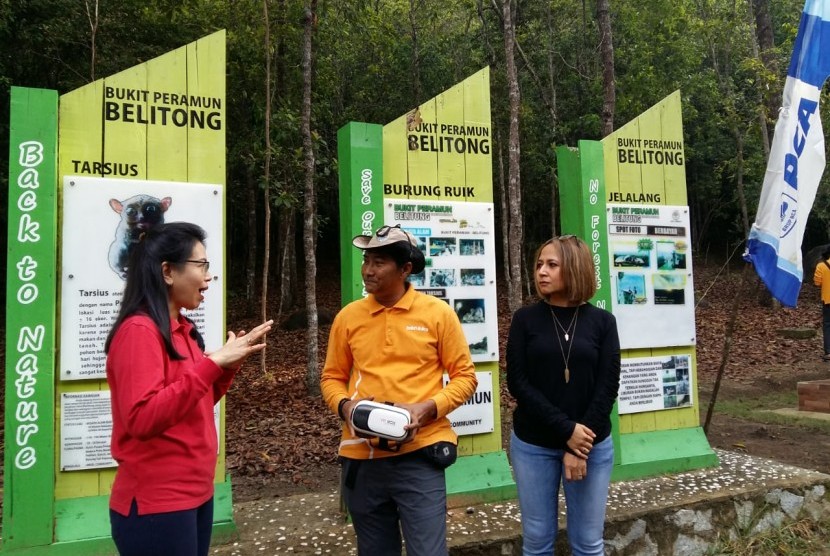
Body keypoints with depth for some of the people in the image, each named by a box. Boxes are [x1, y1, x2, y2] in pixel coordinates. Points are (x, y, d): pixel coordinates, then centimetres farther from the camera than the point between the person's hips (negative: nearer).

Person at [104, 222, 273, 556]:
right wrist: (213, 362, -28)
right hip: (156, 504, -8)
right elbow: (142, 419, -27)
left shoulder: (182, 329, 8)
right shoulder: (139, 330, -17)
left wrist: (228, 364, 0)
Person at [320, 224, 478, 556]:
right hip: (361, 458, 3)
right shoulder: (348, 316, 4)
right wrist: (344, 406, -9)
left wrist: (429, 408, -14)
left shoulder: (438, 313, -3)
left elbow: (464, 376, 1)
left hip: (419, 455, -3)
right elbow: (332, 377, 12)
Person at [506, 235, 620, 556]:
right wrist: (566, 430, -16)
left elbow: (608, 386, -4)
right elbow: (518, 383, -8)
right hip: (533, 445, 0)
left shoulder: (602, 321, 0)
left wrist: (579, 447, -11)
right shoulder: (525, 319, -2)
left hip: (591, 445, 1)